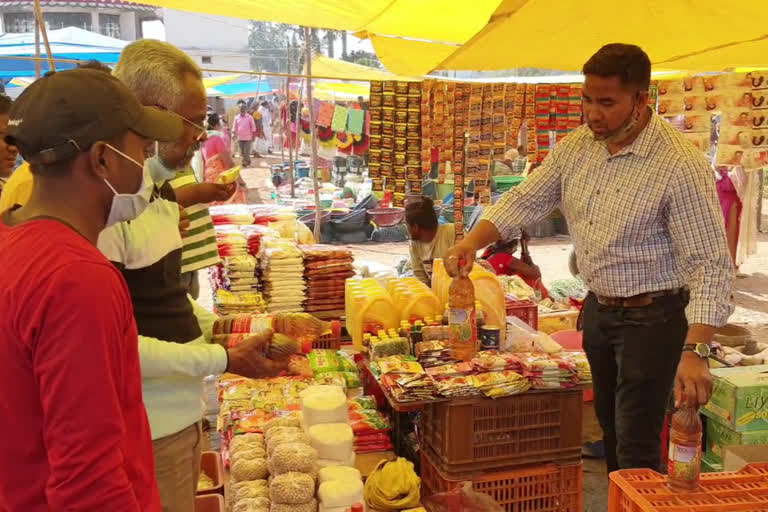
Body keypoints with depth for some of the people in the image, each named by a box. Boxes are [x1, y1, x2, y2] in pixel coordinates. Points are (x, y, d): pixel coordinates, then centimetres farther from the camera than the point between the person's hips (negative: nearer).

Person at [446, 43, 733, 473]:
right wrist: (473, 241, -14)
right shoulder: (577, 148, -1)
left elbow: (711, 265, -25)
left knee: (636, 447, -1)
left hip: (652, 317, -7)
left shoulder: (681, 166, -22)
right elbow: (527, 200, 4)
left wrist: (694, 350, -35)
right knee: (610, 427, 22)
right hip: (598, 307, 7)